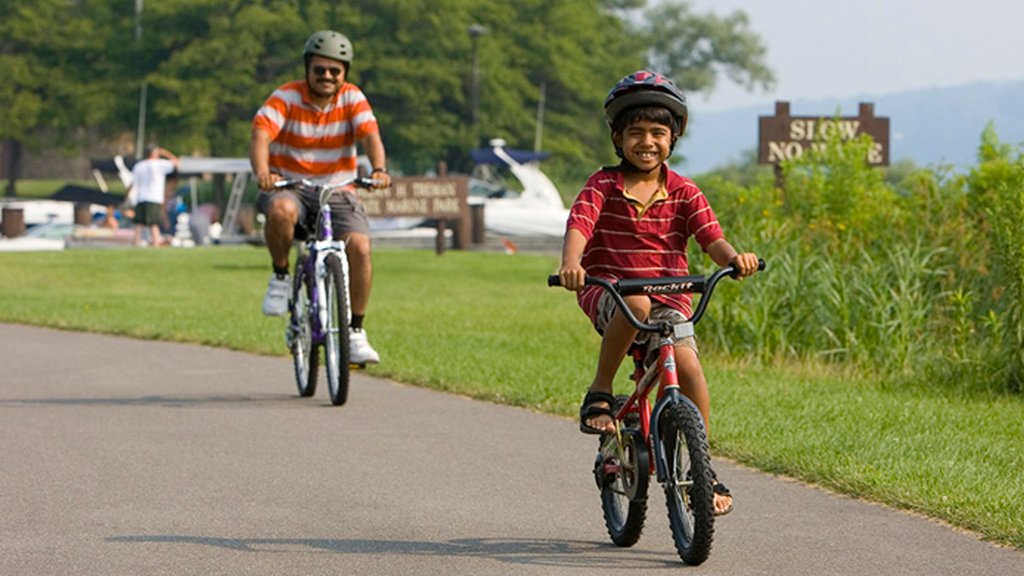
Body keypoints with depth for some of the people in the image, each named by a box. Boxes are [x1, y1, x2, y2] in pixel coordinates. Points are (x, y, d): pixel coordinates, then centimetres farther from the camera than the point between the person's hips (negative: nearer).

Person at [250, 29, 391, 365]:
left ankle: (355, 331, -8)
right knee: (281, 210, -38)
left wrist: (379, 169, -38)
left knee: (359, 247, -23)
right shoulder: (285, 98, -8)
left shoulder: (352, 98, -1)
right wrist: (262, 173, -43)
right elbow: (260, 135, -22)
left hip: (337, 192, 2)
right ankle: (280, 276, -10)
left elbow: (370, 136, -16)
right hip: (290, 188, -2)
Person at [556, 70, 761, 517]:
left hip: (668, 295, 2)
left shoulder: (683, 192, 4)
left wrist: (734, 258, -31)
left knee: (687, 364, -21)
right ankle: (600, 393, -19)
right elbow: (578, 224, -19)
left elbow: (710, 237, -7)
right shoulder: (603, 186, -2)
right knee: (636, 304, -39)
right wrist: (571, 263, -41)